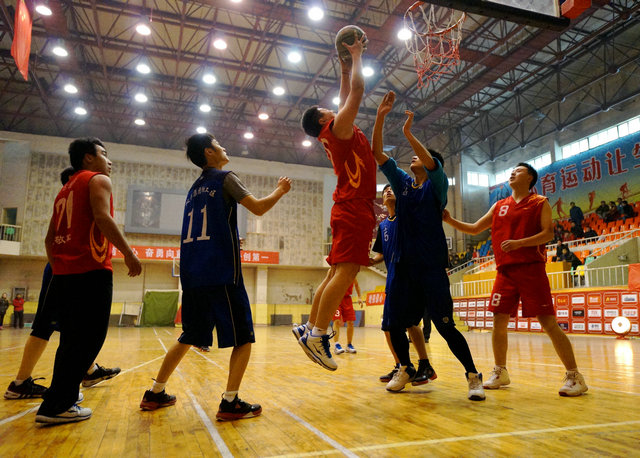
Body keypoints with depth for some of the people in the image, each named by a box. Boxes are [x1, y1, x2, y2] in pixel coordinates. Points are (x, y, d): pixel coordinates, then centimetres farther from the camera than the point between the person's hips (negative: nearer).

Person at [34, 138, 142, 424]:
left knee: (72, 339, 17)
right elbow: (102, 218, -18)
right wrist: (129, 254, -17)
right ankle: (57, 405, -3)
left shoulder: (65, 190, 24)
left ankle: (61, 397, 25)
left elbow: (49, 239, 23)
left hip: (63, 272, 9)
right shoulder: (98, 180, 0)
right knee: (87, 339, -4)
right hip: (90, 271, -9)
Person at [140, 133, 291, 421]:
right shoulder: (225, 178, -1)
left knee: (190, 337, 19)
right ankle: (230, 403, -5)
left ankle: (155, 394, 24)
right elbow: (258, 208, -10)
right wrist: (280, 191, 7)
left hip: (192, 275, 8)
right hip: (221, 273, -8)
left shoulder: (195, 188, 21)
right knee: (244, 337, -1)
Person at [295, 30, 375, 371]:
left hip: (351, 208, 10)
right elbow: (357, 91, -4)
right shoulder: (337, 128, -2)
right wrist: (355, 57, 9)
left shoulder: (336, 133, 22)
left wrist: (345, 69, 33)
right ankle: (317, 335, -18)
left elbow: (346, 97, 34)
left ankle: (309, 329, 10)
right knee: (345, 270, -16)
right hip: (354, 208, -10)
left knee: (337, 273, 8)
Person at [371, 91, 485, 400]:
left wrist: (408, 133, -24)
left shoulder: (437, 185, 2)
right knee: (395, 324, 6)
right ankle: (406, 369, 29)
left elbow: (431, 161, -21)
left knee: (445, 327, -5)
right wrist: (380, 116, -1)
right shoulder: (402, 183, 13)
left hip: (432, 267, -4)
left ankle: (473, 376, 13)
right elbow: (376, 152, 7)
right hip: (404, 265, 5)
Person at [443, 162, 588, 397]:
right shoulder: (499, 206, 16)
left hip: (531, 269, -4)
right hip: (505, 271, 5)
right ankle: (500, 372, 20)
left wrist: (519, 242, -20)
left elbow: (548, 233, -7)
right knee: (499, 321, 4)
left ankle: (574, 377, 6)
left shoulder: (540, 203, 4)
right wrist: (451, 221, 7)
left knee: (549, 323, -6)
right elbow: (474, 229, 19)